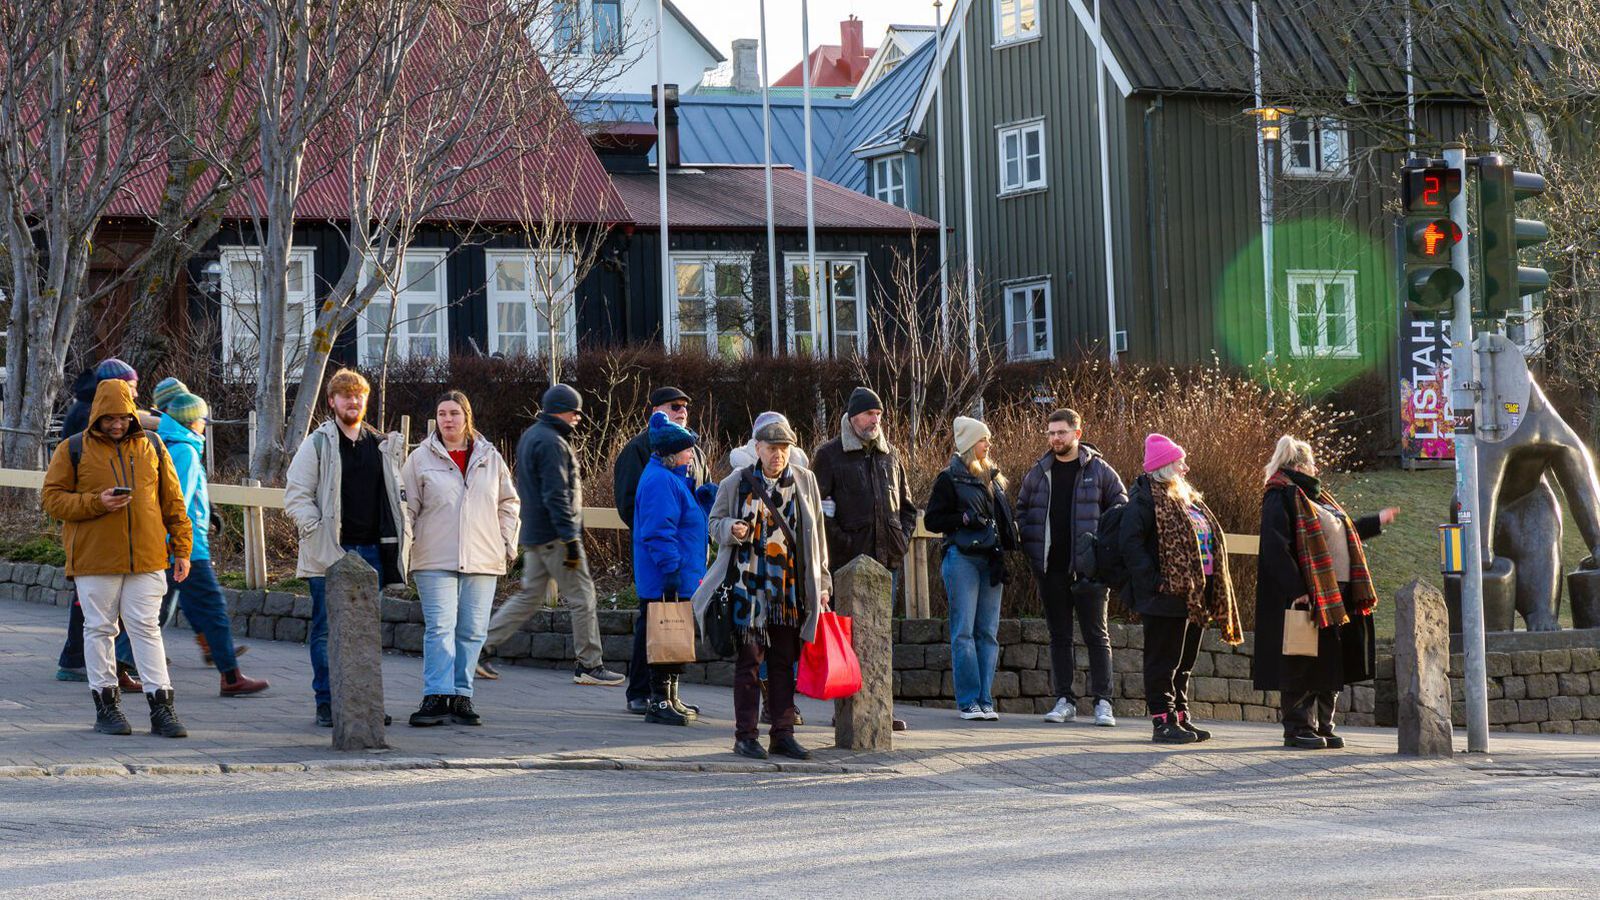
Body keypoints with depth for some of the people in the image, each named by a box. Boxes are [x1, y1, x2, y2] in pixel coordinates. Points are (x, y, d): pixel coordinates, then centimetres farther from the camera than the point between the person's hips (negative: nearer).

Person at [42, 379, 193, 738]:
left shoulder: (152, 447, 10)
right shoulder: (73, 451, 2)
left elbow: (172, 501, 13)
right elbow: (53, 498, -1)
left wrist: (181, 548, 8)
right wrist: (96, 503, -15)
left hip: (146, 558, 1)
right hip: (94, 558, -1)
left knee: (146, 628, 0)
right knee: (99, 629, 4)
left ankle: (161, 705, 0)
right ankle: (106, 704, 13)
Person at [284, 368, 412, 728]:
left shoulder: (383, 446, 14)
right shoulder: (317, 444, 0)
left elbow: (396, 494, 21)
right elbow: (296, 496, -3)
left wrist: (400, 533, 8)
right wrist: (317, 531, -13)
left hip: (371, 550, 4)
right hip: (328, 553, -4)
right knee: (327, 631, -2)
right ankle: (327, 704, 2)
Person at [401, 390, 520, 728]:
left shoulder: (490, 458, 10)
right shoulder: (421, 458, 4)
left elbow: (509, 503, 18)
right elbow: (408, 507, 6)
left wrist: (508, 543, 10)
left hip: (482, 560, 3)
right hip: (435, 560, -3)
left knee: (472, 632, 3)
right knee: (440, 628, -11)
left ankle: (461, 697, 10)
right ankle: (436, 698, -12)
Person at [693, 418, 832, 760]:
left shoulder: (804, 482, 9)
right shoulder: (736, 482, 2)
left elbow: (815, 535, 13)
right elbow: (715, 523, 10)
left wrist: (821, 583, 11)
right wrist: (732, 529, -14)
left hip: (790, 588, 3)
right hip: (748, 587, -2)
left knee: (784, 662, 5)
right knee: (749, 660, -1)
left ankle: (782, 734, 12)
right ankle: (746, 735, 4)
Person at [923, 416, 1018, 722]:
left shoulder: (993, 477, 18)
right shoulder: (949, 479, 0)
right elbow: (932, 520, -2)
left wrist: (1005, 545, 10)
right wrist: (965, 518, -14)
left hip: (990, 559, 6)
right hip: (962, 558, -6)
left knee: (988, 632, 3)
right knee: (964, 631, -7)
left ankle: (985, 699, 5)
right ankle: (968, 700, -6)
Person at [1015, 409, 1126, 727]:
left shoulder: (1099, 471, 0)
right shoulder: (1038, 473, 9)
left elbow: (1121, 508, 4)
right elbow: (1021, 510, 18)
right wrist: (1031, 549, 5)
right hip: (1051, 569, 3)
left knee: (1097, 635, 0)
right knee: (1059, 636, 7)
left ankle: (1103, 702, 2)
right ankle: (1065, 701, 13)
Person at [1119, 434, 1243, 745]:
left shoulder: (1187, 498, 19)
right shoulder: (1145, 498, -10)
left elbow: (1208, 541, 26)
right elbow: (1130, 540, -18)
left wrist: (1213, 590, 16)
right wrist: (1153, 579, -22)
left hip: (1196, 594, 9)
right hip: (1167, 594, -9)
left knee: (1184, 662, 14)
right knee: (1163, 660, -4)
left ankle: (1180, 716, 21)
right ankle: (1163, 721, 0)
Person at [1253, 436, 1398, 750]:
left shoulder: (1314, 496, 21)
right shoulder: (1281, 497, -10)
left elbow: (1338, 532, 35)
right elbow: (1275, 547, -19)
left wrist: (1376, 522, 37)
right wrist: (1297, 590, -25)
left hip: (1337, 593, 9)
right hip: (1307, 595, -9)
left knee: (1332, 665, 11)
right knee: (1304, 665, -4)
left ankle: (1322, 726, 18)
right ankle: (1298, 729, 2)